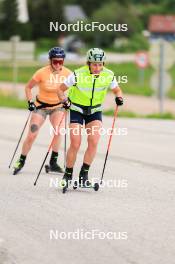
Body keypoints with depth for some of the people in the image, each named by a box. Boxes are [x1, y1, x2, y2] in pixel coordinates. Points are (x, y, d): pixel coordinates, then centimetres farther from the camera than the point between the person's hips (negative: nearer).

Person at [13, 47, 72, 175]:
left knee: (58, 131, -23)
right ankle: (21, 161, 15)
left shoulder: (67, 73, -13)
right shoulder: (42, 73, -19)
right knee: (31, 136, -6)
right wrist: (30, 101, -17)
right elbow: (28, 87, -6)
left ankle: (53, 162, -12)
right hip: (41, 106, -1)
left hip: (58, 107, 1)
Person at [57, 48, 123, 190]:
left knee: (94, 141, -17)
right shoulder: (78, 75, -22)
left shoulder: (109, 75, -14)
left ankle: (84, 174, -6)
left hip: (95, 111, 2)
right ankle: (68, 175, 9)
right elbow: (61, 90, -11)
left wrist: (119, 97, -17)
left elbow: (117, 90, 4)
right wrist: (65, 100, -29)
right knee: (75, 144, -9)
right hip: (77, 110, -2)